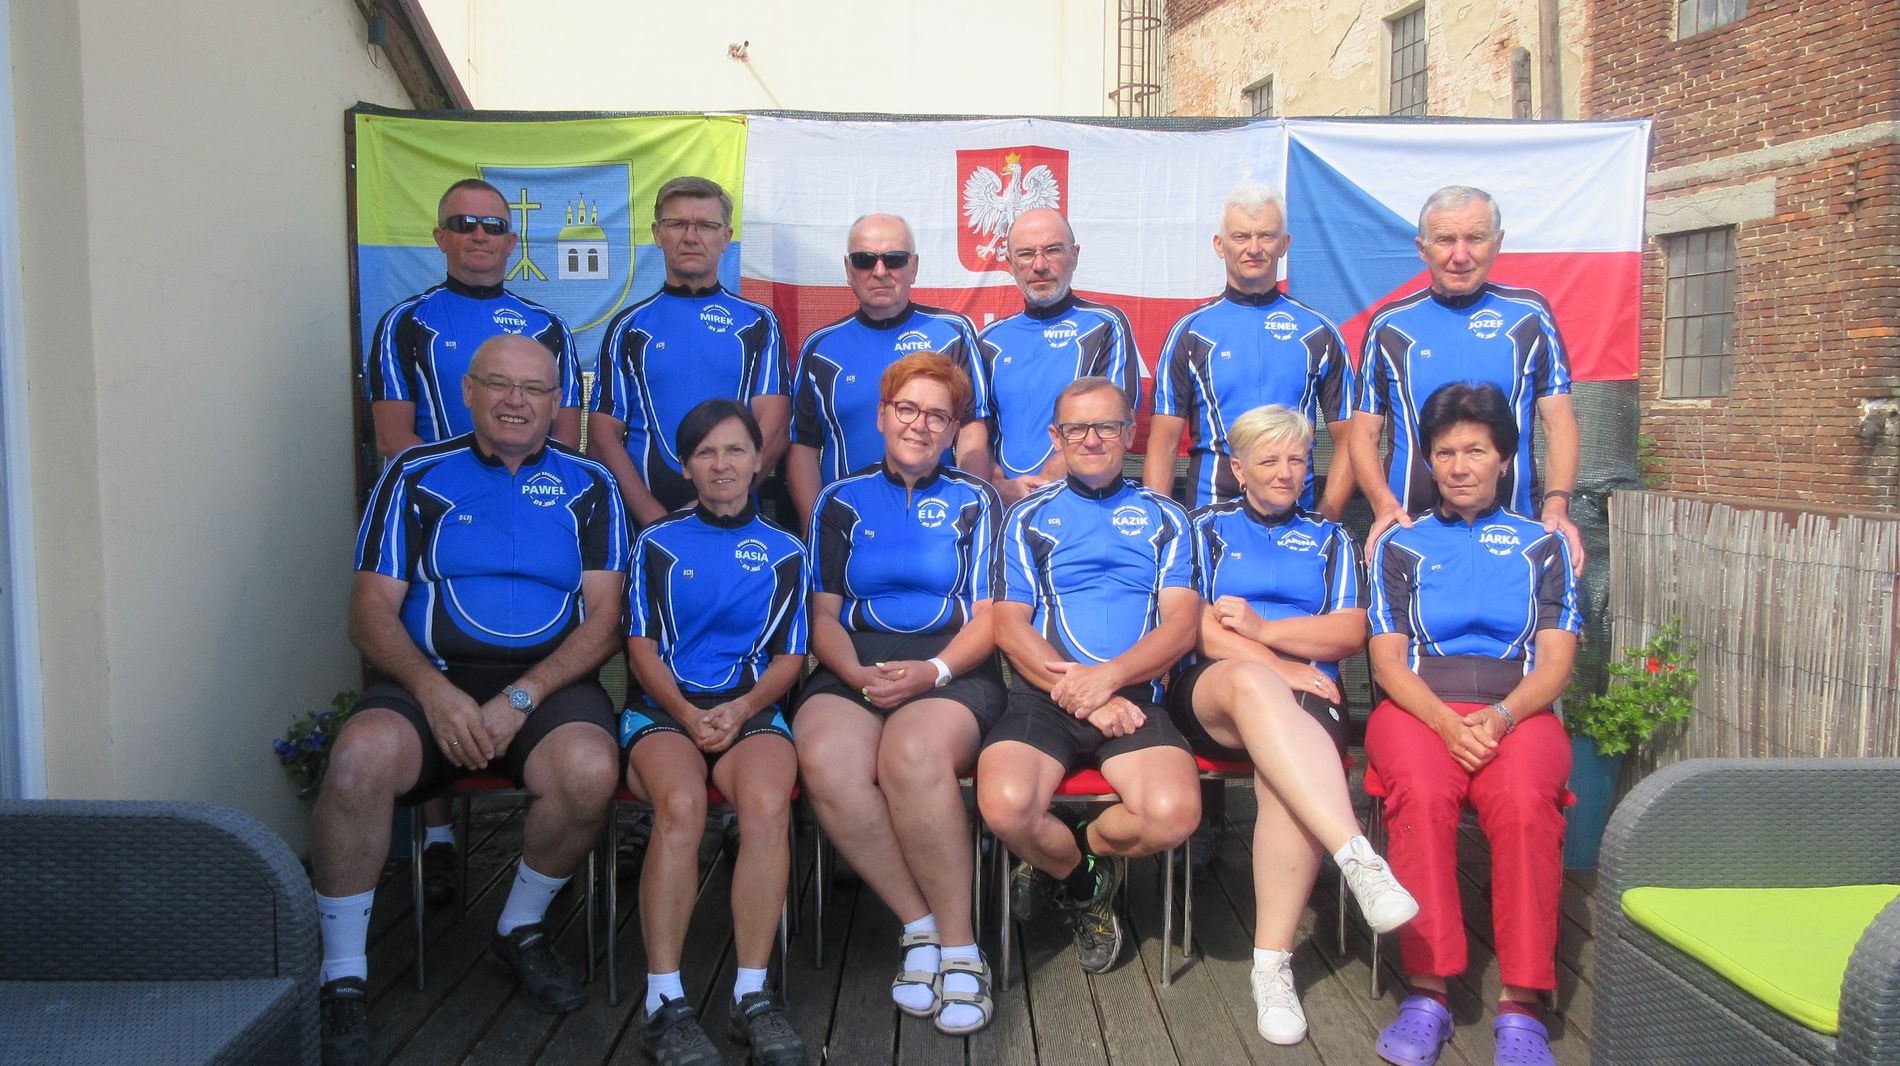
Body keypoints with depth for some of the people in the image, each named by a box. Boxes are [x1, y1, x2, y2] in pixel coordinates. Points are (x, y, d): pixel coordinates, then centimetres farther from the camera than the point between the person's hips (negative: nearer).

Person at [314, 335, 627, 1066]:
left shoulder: (588, 486, 10)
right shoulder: (417, 475, 10)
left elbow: (602, 617, 2)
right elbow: (371, 610, 3)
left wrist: (521, 699, -13)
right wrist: (436, 692, -15)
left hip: (548, 680, 0)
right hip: (431, 678, 0)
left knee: (590, 772, -32)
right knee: (360, 758, -32)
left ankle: (521, 929, 0)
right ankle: (342, 978, -13)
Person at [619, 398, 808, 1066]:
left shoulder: (784, 552, 18)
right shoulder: (658, 543, 15)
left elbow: (790, 656, 11)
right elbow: (641, 646, 8)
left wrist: (741, 709, -9)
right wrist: (687, 714, -10)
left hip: (752, 707, 1)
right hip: (664, 705, 0)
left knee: (768, 804, -34)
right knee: (681, 805, -34)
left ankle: (751, 993, -27)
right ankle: (663, 1000, -28)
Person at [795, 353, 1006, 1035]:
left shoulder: (974, 501, 15)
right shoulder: (842, 501, 19)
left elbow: (988, 616, 7)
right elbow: (824, 616, 13)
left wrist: (933, 671, -12)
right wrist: (857, 673, -8)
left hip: (953, 667, -2)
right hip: (856, 668, 2)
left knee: (913, 753, -37)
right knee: (825, 760, -33)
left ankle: (958, 947, -22)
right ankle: (921, 927, -17)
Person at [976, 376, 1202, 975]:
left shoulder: (1163, 518, 18)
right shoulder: (1029, 517, 16)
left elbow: (1181, 625, 6)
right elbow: (1009, 626, 5)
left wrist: (1108, 678, -12)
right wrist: (1080, 695, -9)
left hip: (1133, 695, 0)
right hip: (1043, 693, 0)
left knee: (1174, 813, -28)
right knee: (1006, 804, -30)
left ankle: (1078, 849, 8)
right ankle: (1086, 880, 7)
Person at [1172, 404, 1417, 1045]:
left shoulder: (1330, 539, 24)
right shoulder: (1207, 528, 18)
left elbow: (1351, 632, 9)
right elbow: (1201, 630, 4)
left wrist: (1263, 628, -6)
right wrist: (1280, 666, -10)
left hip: (1305, 698, 1)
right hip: (1211, 693, -1)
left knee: (1283, 772, -37)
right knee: (1252, 682, -41)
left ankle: (1272, 964, -32)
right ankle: (1360, 861, -52)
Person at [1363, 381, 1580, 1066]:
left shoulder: (1542, 544, 19)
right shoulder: (1400, 546, 19)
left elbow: (1556, 661, 8)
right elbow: (1387, 659, 7)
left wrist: (1500, 717, -14)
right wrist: (1447, 724, -13)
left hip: (1518, 710, 0)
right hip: (1416, 705, 0)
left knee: (1524, 797, -35)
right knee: (1423, 790, -35)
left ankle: (1520, 1003, -29)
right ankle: (1427, 992, -30)